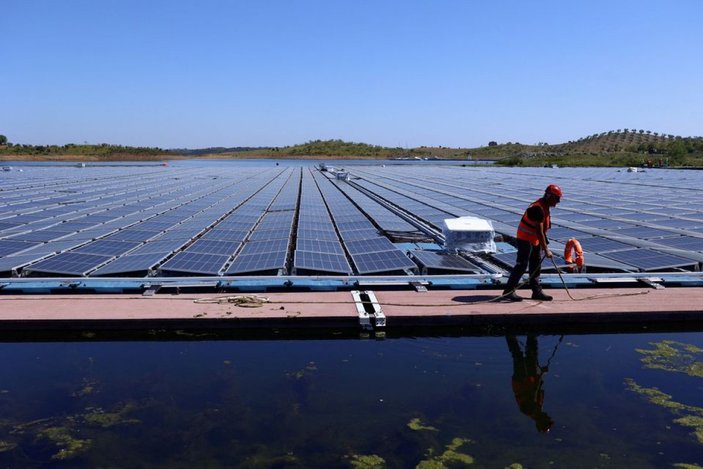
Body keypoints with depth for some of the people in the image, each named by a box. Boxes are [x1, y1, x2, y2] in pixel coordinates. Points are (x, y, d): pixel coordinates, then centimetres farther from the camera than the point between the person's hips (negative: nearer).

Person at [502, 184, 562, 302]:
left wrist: (544, 244, 17)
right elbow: (539, 231, -27)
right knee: (521, 265, -10)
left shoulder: (545, 207, 7)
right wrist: (546, 250, -26)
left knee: (536, 265, 12)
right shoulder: (538, 208, -25)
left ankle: (537, 292, 19)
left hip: (535, 239, 10)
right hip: (525, 239, -10)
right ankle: (509, 291, -5)